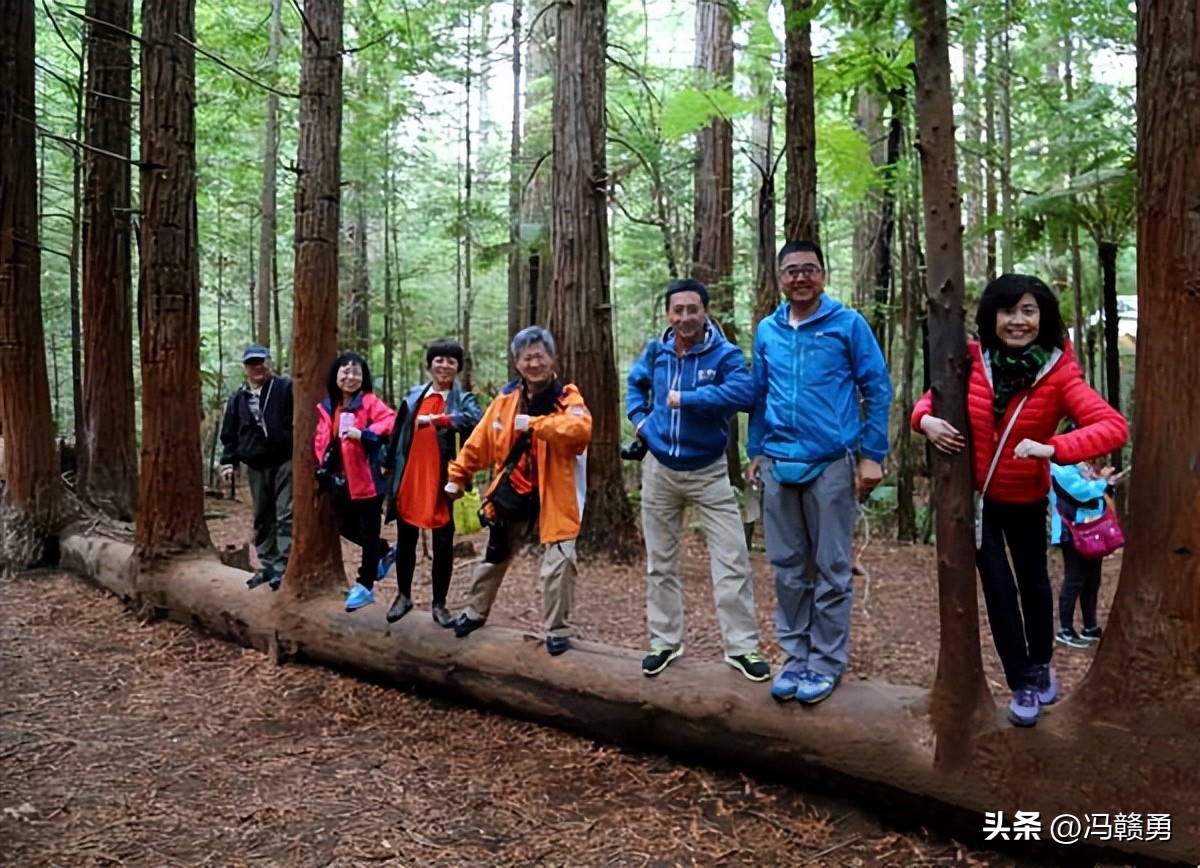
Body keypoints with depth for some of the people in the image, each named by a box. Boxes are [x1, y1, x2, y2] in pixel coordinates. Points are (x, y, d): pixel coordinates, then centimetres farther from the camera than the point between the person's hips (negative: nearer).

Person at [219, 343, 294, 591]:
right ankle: (267, 565, 21)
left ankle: (282, 566, -7)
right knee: (263, 517, 12)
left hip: (285, 461, -5)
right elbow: (229, 434, 15)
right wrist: (228, 462, 7)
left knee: (285, 515, -7)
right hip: (256, 466, 5)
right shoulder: (238, 398, 13)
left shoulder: (286, 388, -2)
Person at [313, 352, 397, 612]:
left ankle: (365, 586, 13)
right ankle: (384, 551, 42)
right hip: (340, 479, 7)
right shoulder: (327, 407, 10)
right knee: (347, 527, 17)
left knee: (368, 531, 3)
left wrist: (363, 434, -31)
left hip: (366, 477, -7)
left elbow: (391, 420, -25)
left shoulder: (369, 402, -9)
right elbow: (321, 439, 19)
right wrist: (323, 467, 9)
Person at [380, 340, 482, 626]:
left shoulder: (464, 399, -3)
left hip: (443, 483, -3)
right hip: (409, 479, 3)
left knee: (443, 545, 4)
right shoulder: (414, 396, 8)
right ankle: (404, 596, 29)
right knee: (406, 540, 13)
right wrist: (388, 465, 18)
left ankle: (439, 604, 17)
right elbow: (398, 432, 16)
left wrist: (435, 419, -35)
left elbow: (475, 420, -26)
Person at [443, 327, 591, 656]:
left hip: (553, 494, -4)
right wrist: (457, 477, 11)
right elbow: (479, 442, 8)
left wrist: (534, 423, -35)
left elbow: (581, 429, -33)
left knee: (558, 563, -8)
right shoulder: (507, 398, 2)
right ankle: (475, 612, 39)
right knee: (494, 556, 19)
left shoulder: (568, 397, -11)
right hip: (512, 492, 4)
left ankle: (556, 630, 10)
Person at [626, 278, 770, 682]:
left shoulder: (724, 354, -14)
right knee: (660, 561, 12)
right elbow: (636, 383, 21)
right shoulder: (655, 351, 0)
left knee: (732, 560, -4)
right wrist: (639, 418, 6)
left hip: (709, 471, -3)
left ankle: (742, 647, 8)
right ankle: (665, 641, 26)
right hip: (659, 469, 4)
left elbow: (743, 392, -33)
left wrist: (685, 398, -28)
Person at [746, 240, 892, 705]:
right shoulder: (767, 331, 9)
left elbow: (878, 389, -2)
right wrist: (755, 451, 13)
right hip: (779, 465, 4)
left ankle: (827, 661, 16)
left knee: (831, 570, 4)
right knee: (788, 568, 10)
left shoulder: (848, 324, -3)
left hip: (831, 465, -4)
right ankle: (796, 655, 23)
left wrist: (872, 455, -7)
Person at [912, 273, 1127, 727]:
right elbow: (932, 398, -1)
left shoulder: (1058, 371, -20)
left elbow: (1114, 426, -29)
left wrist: (1053, 448, -42)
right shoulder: (973, 359, -15)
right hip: (975, 494, 0)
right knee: (999, 588, 3)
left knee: (1034, 582, 20)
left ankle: (1041, 664, 46)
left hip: (1026, 499, 0)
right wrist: (926, 420, -24)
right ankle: (1023, 683, 22)